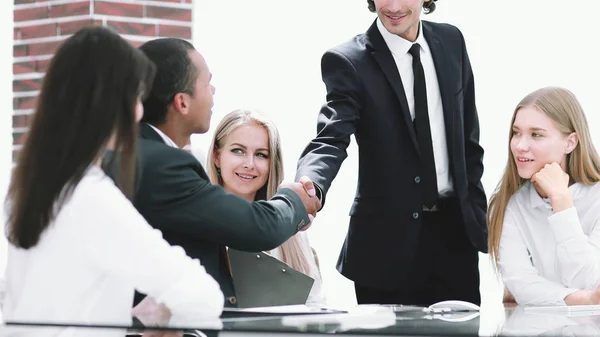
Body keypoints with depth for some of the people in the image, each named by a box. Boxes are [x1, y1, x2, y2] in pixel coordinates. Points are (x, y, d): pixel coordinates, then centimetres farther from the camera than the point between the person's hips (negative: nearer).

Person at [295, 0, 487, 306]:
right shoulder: (348, 62, -10)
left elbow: (468, 136, 13)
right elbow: (331, 139, -23)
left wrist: (476, 212, 11)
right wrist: (308, 188, -44)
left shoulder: (451, 41, 6)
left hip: (456, 231, 4)